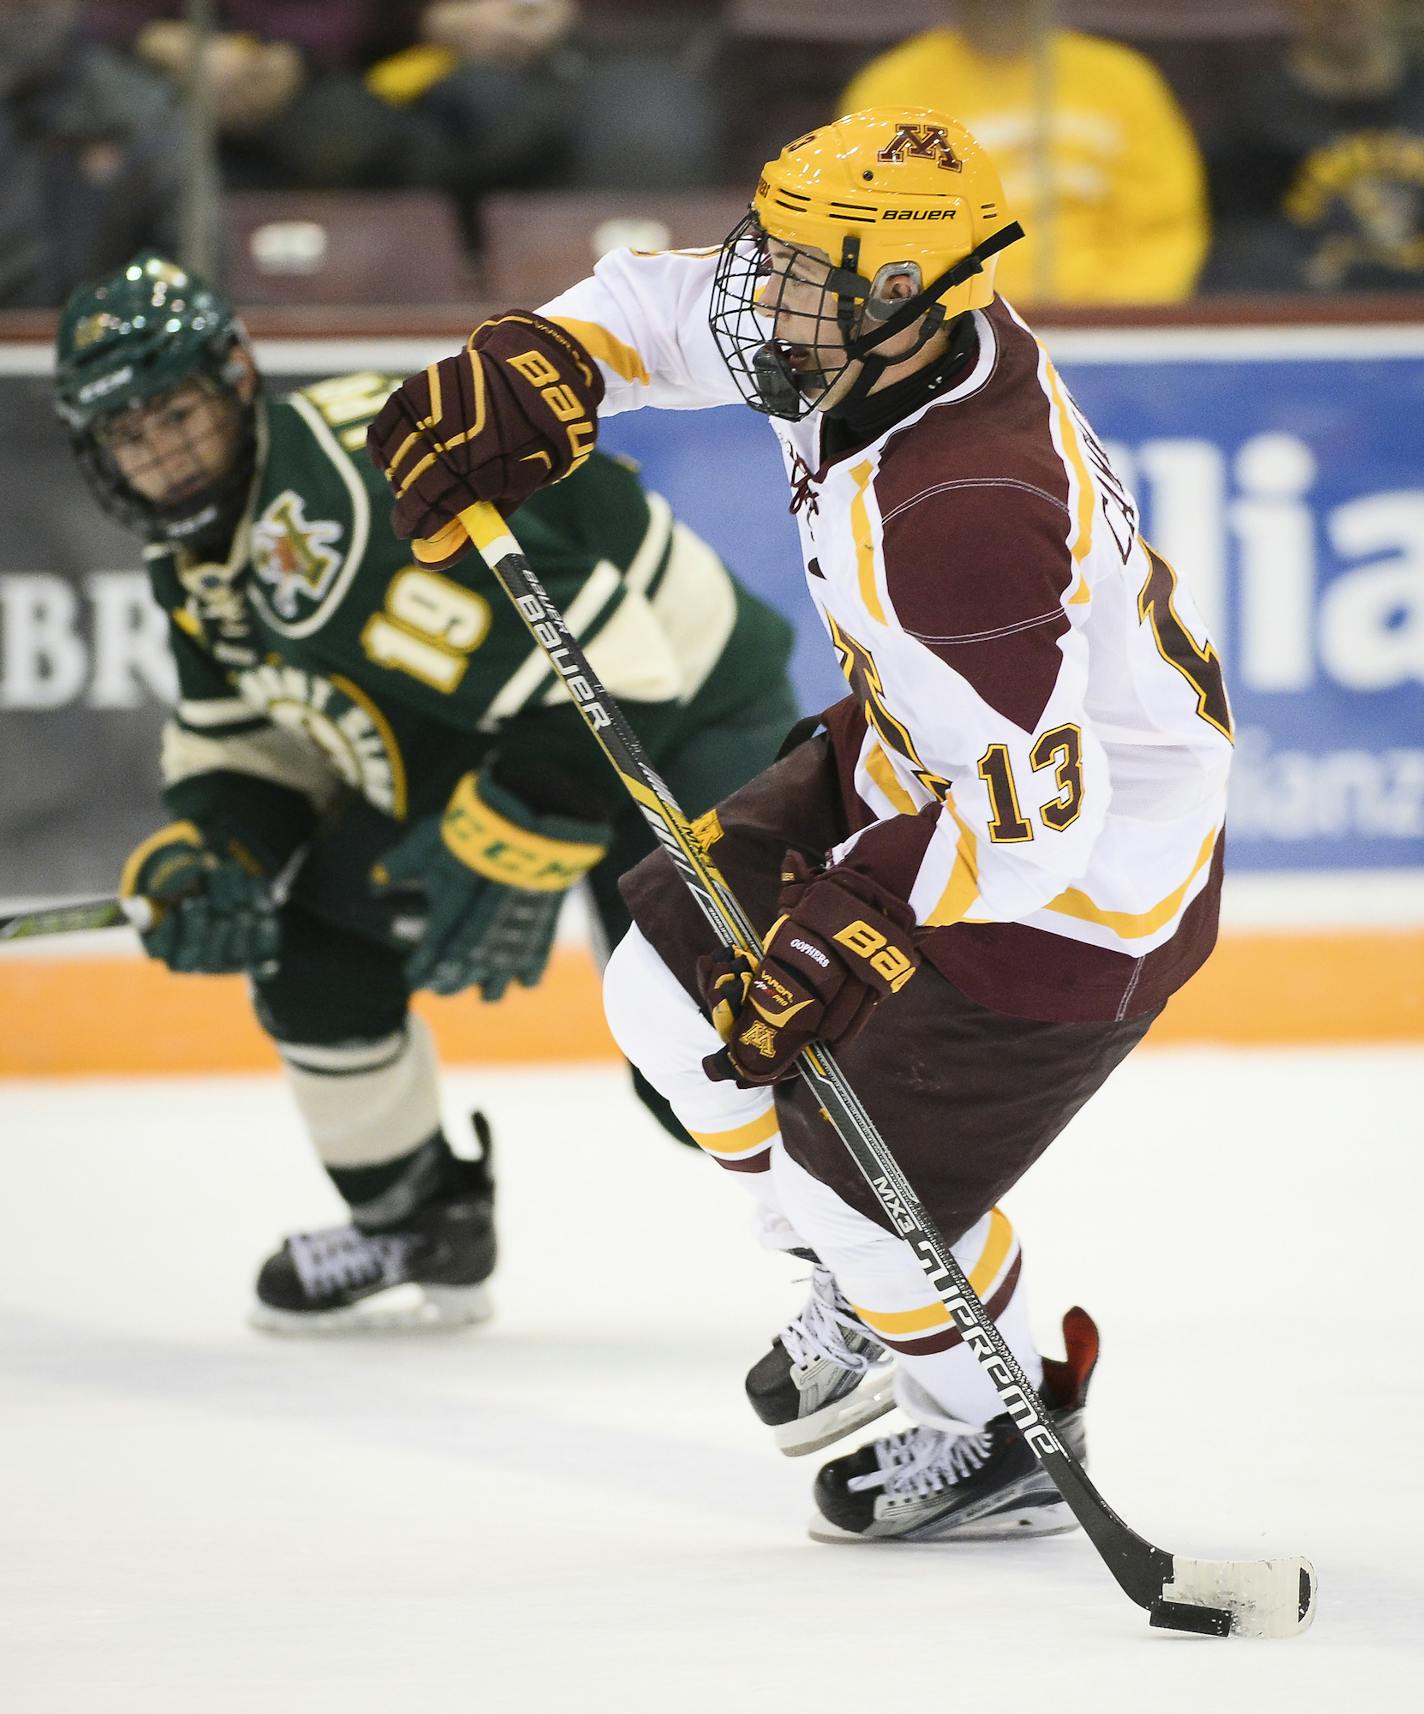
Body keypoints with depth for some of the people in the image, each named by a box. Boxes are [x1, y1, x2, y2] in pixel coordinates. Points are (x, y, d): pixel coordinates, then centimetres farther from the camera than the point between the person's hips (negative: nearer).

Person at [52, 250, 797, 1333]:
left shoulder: (355, 488, -32)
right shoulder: (199, 554, 1)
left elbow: (601, 671, -35)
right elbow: (239, 737, 12)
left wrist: (500, 864, -30)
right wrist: (211, 853, -9)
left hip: (683, 705, -10)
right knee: (315, 950, 3)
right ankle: (421, 1233, 20)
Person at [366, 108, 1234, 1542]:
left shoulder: (964, 518, -39)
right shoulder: (876, 335, -12)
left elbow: (1033, 806, -36)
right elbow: (680, 304, 6)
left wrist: (865, 927, -38)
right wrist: (532, 365, -10)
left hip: (1082, 869, -10)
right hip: (926, 764, 10)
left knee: (861, 1166, -3)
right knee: (673, 981, 12)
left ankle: (1001, 1438, 25)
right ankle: (875, 1282, 32)